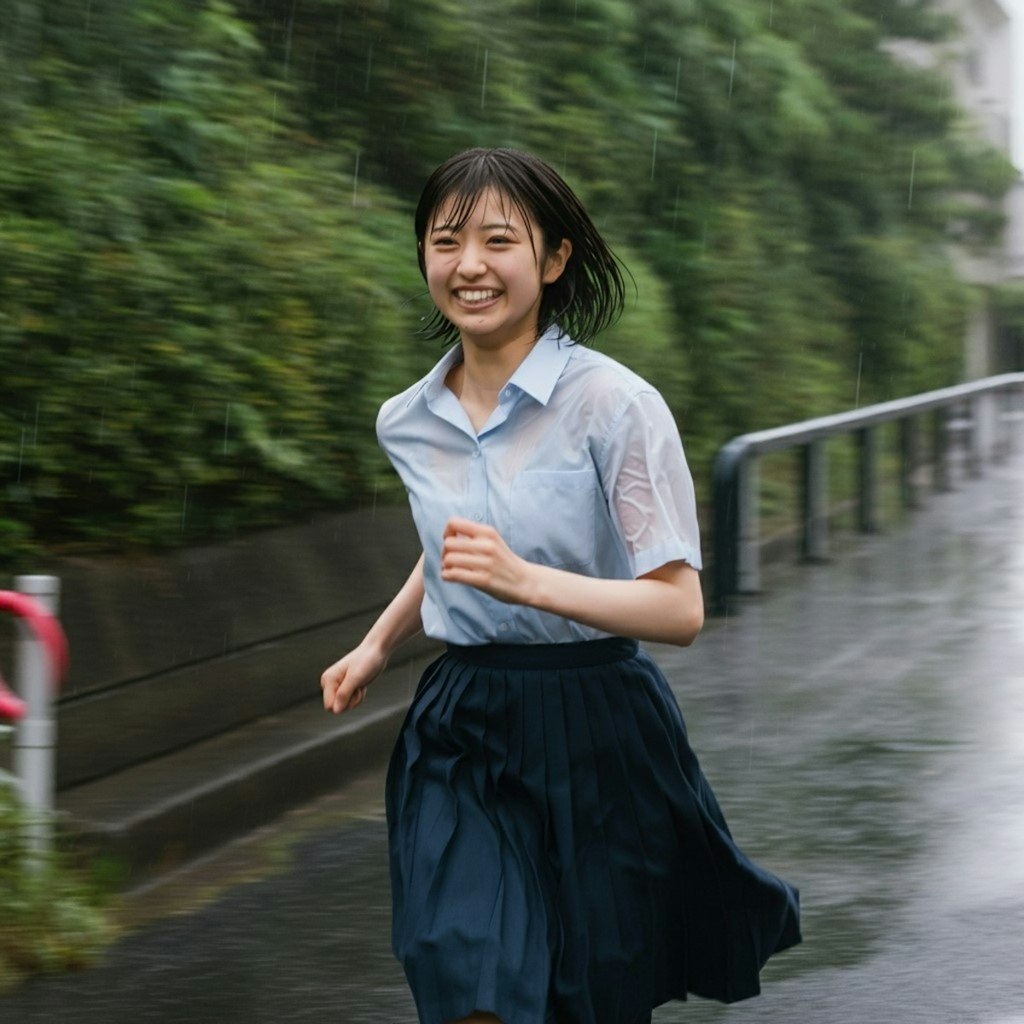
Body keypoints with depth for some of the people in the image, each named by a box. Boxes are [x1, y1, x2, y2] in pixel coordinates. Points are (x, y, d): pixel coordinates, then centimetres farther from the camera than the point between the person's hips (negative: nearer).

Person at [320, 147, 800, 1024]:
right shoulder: (409, 423, 5)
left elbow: (681, 607, -16)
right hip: (459, 737, 4)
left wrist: (526, 581, -27)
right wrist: (378, 644, 15)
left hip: (594, 741, -3)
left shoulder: (616, 406, -13)